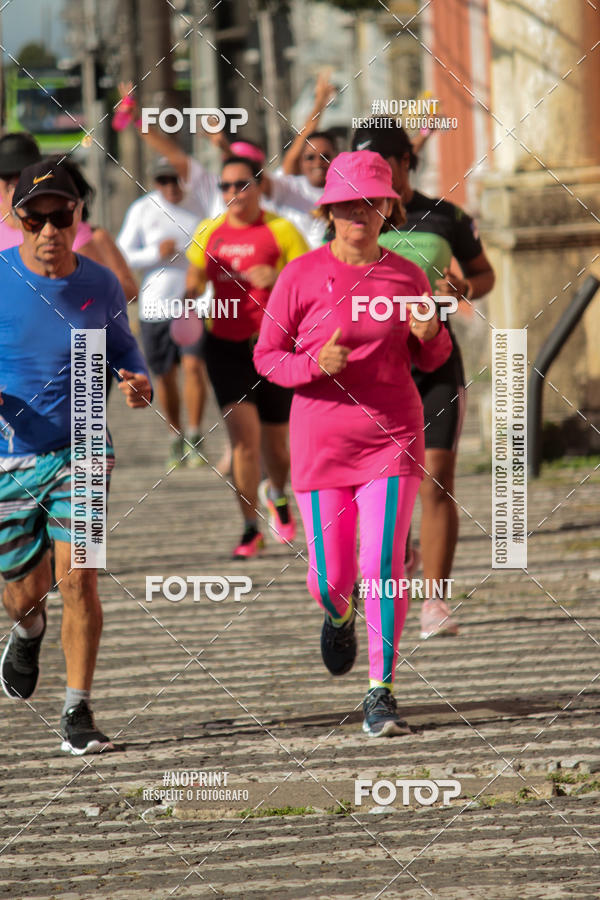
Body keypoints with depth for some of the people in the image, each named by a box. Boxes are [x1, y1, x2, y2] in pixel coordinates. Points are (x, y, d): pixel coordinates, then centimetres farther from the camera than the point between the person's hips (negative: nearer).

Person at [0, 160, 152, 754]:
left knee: (78, 578, -14)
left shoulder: (100, 286, -4)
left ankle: (78, 715, -4)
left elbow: (120, 347, 13)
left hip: (78, 450, 0)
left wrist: (138, 383, -9)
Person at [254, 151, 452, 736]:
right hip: (321, 441, -1)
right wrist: (317, 364, -20)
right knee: (330, 578, 5)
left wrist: (431, 335, -9)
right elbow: (266, 358, -1)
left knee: (383, 566, -13)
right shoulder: (301, 276, -5)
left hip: (392, 438, 1)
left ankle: (380, 695, -4)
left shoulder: (406, 276, 2)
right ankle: (339, 613, 44)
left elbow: (429, 360, 14)